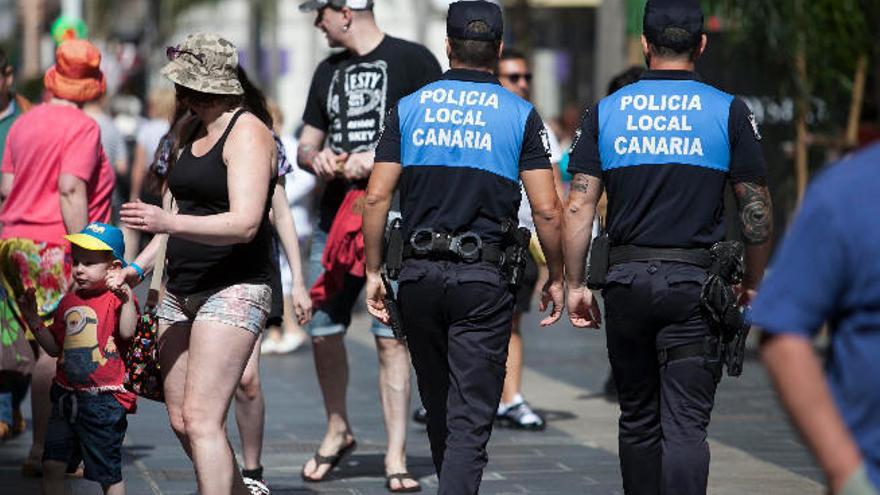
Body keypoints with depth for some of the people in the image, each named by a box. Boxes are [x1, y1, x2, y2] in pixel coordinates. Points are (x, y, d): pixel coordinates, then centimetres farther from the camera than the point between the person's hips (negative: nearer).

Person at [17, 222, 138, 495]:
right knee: (52, 465, 4)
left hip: (103, 400, -6)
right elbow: (55, 347, 17)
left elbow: (127, 332, -24)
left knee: (109, 472, 3)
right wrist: (33, 319, 8)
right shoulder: (69, 301, 12)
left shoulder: (117, 298, -6)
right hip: (67, 395, 6)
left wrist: (127, 298, -32)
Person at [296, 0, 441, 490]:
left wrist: (382, 158, -17)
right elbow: (306, 143, 22)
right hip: (336, 221, 6)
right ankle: (338, 430, 26)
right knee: (323, 331, 5)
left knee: (392, 337, -7)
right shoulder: (329, 70, 17)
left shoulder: (413, 60, -2)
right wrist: (316, 157, -2)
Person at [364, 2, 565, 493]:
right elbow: (547, 210, -7)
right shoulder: (521, 115, -2)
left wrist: (374, 272, 7)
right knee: (471, 416, -4)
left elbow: (377, 198, -1)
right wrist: (556, 278, 6)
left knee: (439, 406, 19)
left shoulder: (410, 108, 4)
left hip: (420, 275, 3)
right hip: (485, 278, -3)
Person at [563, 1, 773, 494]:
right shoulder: (728, 111, -1)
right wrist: (752, 283, 11)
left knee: (638, 420, 16)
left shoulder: (606, 112, 5)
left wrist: (576, 284, 6)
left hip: (626, 281, 3)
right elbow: (757, 208, -1)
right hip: (694, 281, -2)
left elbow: (579, 205, 0)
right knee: (685, 425, -6)